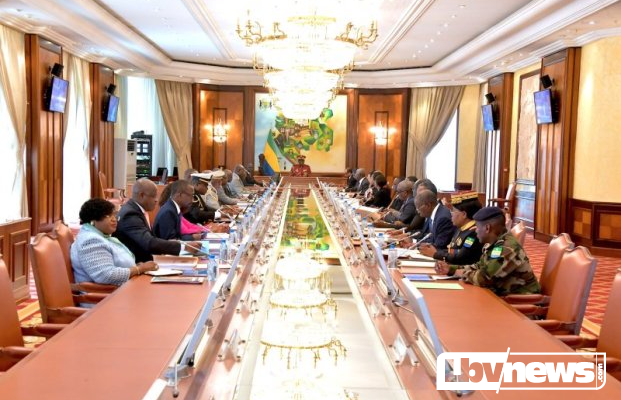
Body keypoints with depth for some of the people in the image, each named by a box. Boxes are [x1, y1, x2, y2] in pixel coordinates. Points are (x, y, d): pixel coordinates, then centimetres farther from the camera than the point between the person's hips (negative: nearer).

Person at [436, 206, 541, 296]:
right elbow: (479, 268, 13)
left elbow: (482, 279, -25)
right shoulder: (493, 244, 4)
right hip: (503, 294, 7)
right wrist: (450, 269, 4)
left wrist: (463, 273, -8)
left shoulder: (507, 248, -24)